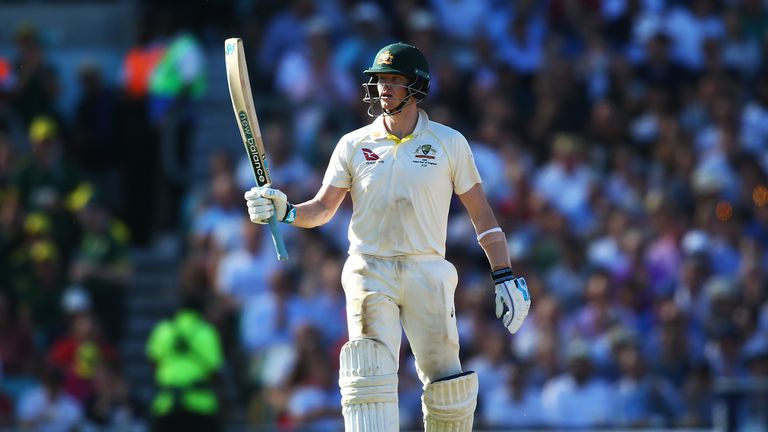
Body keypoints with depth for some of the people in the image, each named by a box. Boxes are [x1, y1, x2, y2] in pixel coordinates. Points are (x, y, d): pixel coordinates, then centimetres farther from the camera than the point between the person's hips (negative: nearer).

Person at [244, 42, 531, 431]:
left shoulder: (449, 143, 4)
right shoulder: (354, 145, 6)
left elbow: (481, 212, 7)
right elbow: (323, 208, 7)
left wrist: (506, 278, 2)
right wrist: (285, 212, -15)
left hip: (428, 272, 0)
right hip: (369, 273, 0)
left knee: (446, 384, 0)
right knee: (369, 378, -15)